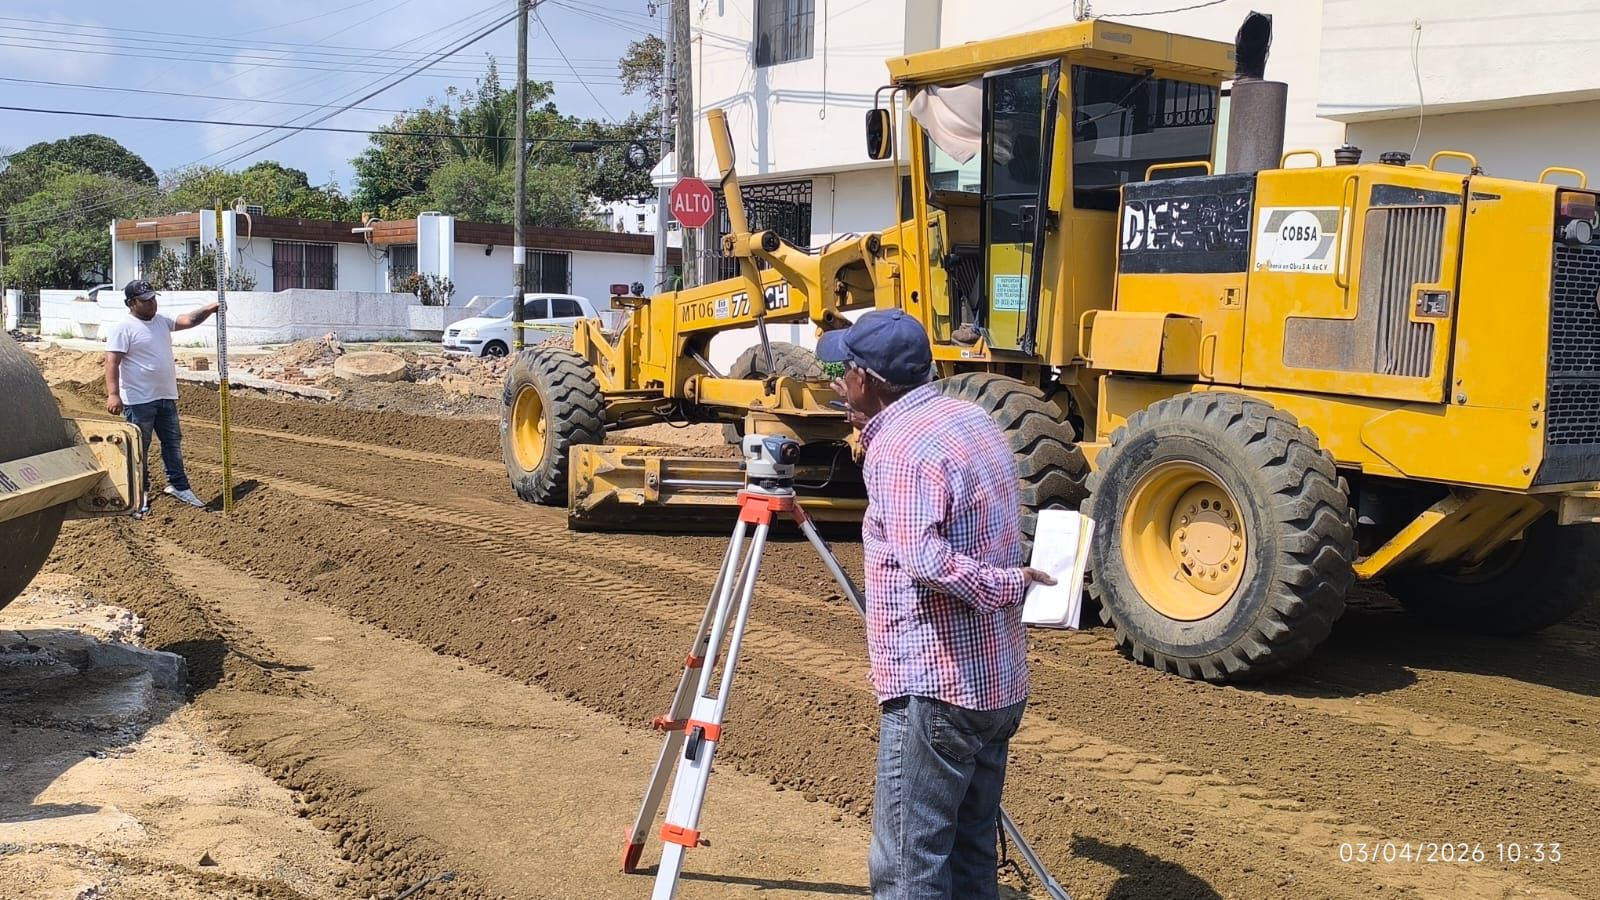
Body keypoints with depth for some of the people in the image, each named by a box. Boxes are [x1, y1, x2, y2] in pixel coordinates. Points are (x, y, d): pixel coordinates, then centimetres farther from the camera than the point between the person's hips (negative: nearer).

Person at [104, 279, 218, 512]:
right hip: (138, 401, -8)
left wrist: (210, 309, -3)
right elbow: (112, 362, -20)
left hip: (166, 397, 8)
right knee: (138, 449, 3)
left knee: (173, 443, 15)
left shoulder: (162, 321, 10)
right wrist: (113, 394, -29)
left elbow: (189, 320, 14)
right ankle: (140, 493, 14)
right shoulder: (123, 329, -14)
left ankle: (178, 485, 25)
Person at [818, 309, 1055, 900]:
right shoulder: (973, 418, 11)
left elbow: (926, 561, -31)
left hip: (935, 687, -9)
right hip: (1000, 680, 9)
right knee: (971, 850, 17)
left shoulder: (899, 450, -17)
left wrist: (1006, 584, -16)